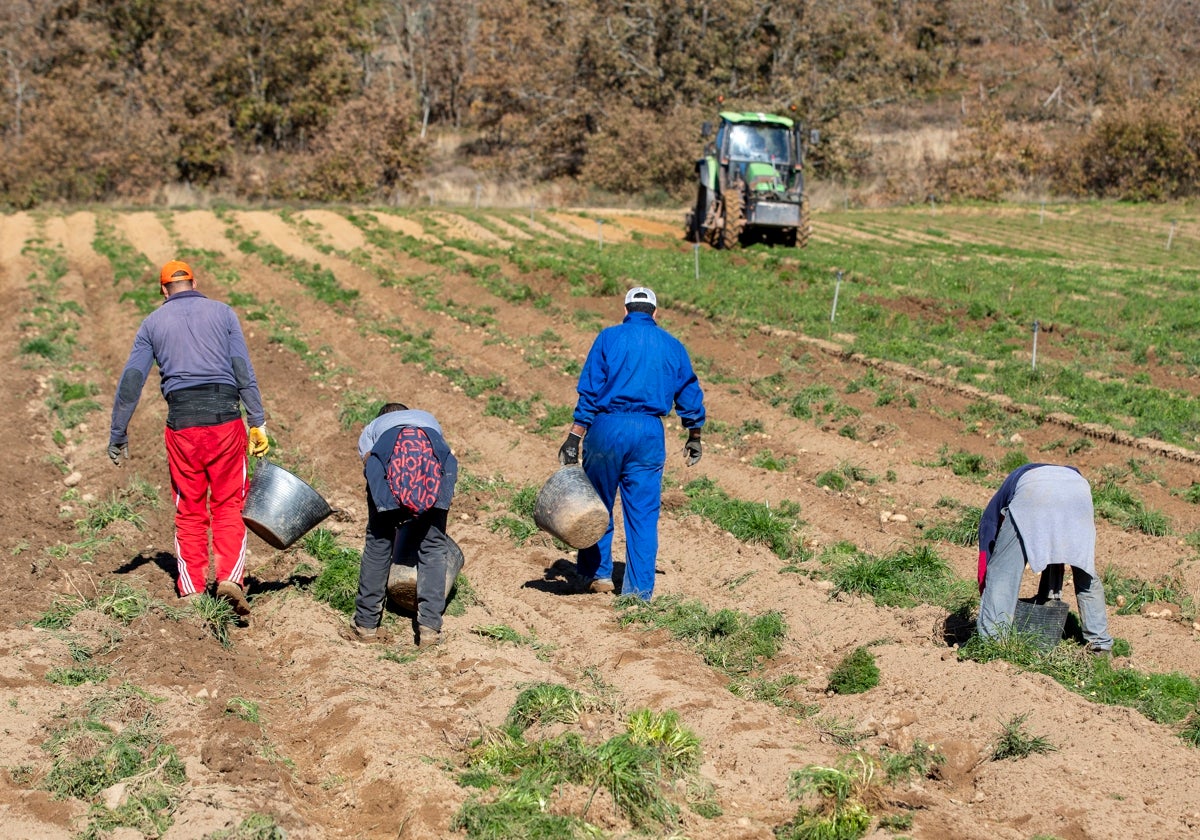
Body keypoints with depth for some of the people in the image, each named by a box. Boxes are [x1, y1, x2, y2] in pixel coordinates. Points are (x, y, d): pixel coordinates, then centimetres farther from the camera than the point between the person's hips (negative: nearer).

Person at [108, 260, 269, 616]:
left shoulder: (153, 323, 12)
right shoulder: (222, 313, 9)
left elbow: (130, 381, 8)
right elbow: (244, 371, 1)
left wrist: (118, 435, 13)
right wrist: (258, 422, 0)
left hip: (181, 423, 1)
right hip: (225, 417, -1)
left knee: (189, 510, 10)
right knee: (228, 505, 6)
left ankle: (191, 592, 9)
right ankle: (230, 577, -11)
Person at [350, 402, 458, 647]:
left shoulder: (371, 429, 40)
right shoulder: (429, 419, 45)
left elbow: (369, 465, 28)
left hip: (389, 455, -1)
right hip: (433, 455, 1)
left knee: (378, 541, 13)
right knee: (433, 545, 11)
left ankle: (366, 624, 19)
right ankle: (429, 627, 5)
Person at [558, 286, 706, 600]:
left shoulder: (609, 337, 1)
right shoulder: (672, 345, 10)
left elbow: (590, 390, -5)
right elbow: (690, 394, 16)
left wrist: (574, 438, -5)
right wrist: (694, 436, 29)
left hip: (608, 426, -2)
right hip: (650, 433, 2)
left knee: (598, 503, 13)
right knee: (643, 512, 6)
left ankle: (595, 574, 19)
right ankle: (640, 588, 7)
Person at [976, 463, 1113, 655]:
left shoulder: (993, 510, 36)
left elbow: (986, 559, 29)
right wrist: (1046, 596, 49)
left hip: (1033, 492, -4)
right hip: (1078, 490, 4)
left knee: (1002, 573, 6)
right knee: (1086, 575, 20)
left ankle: (989, 641, -1)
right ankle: (1101, 645, 23)